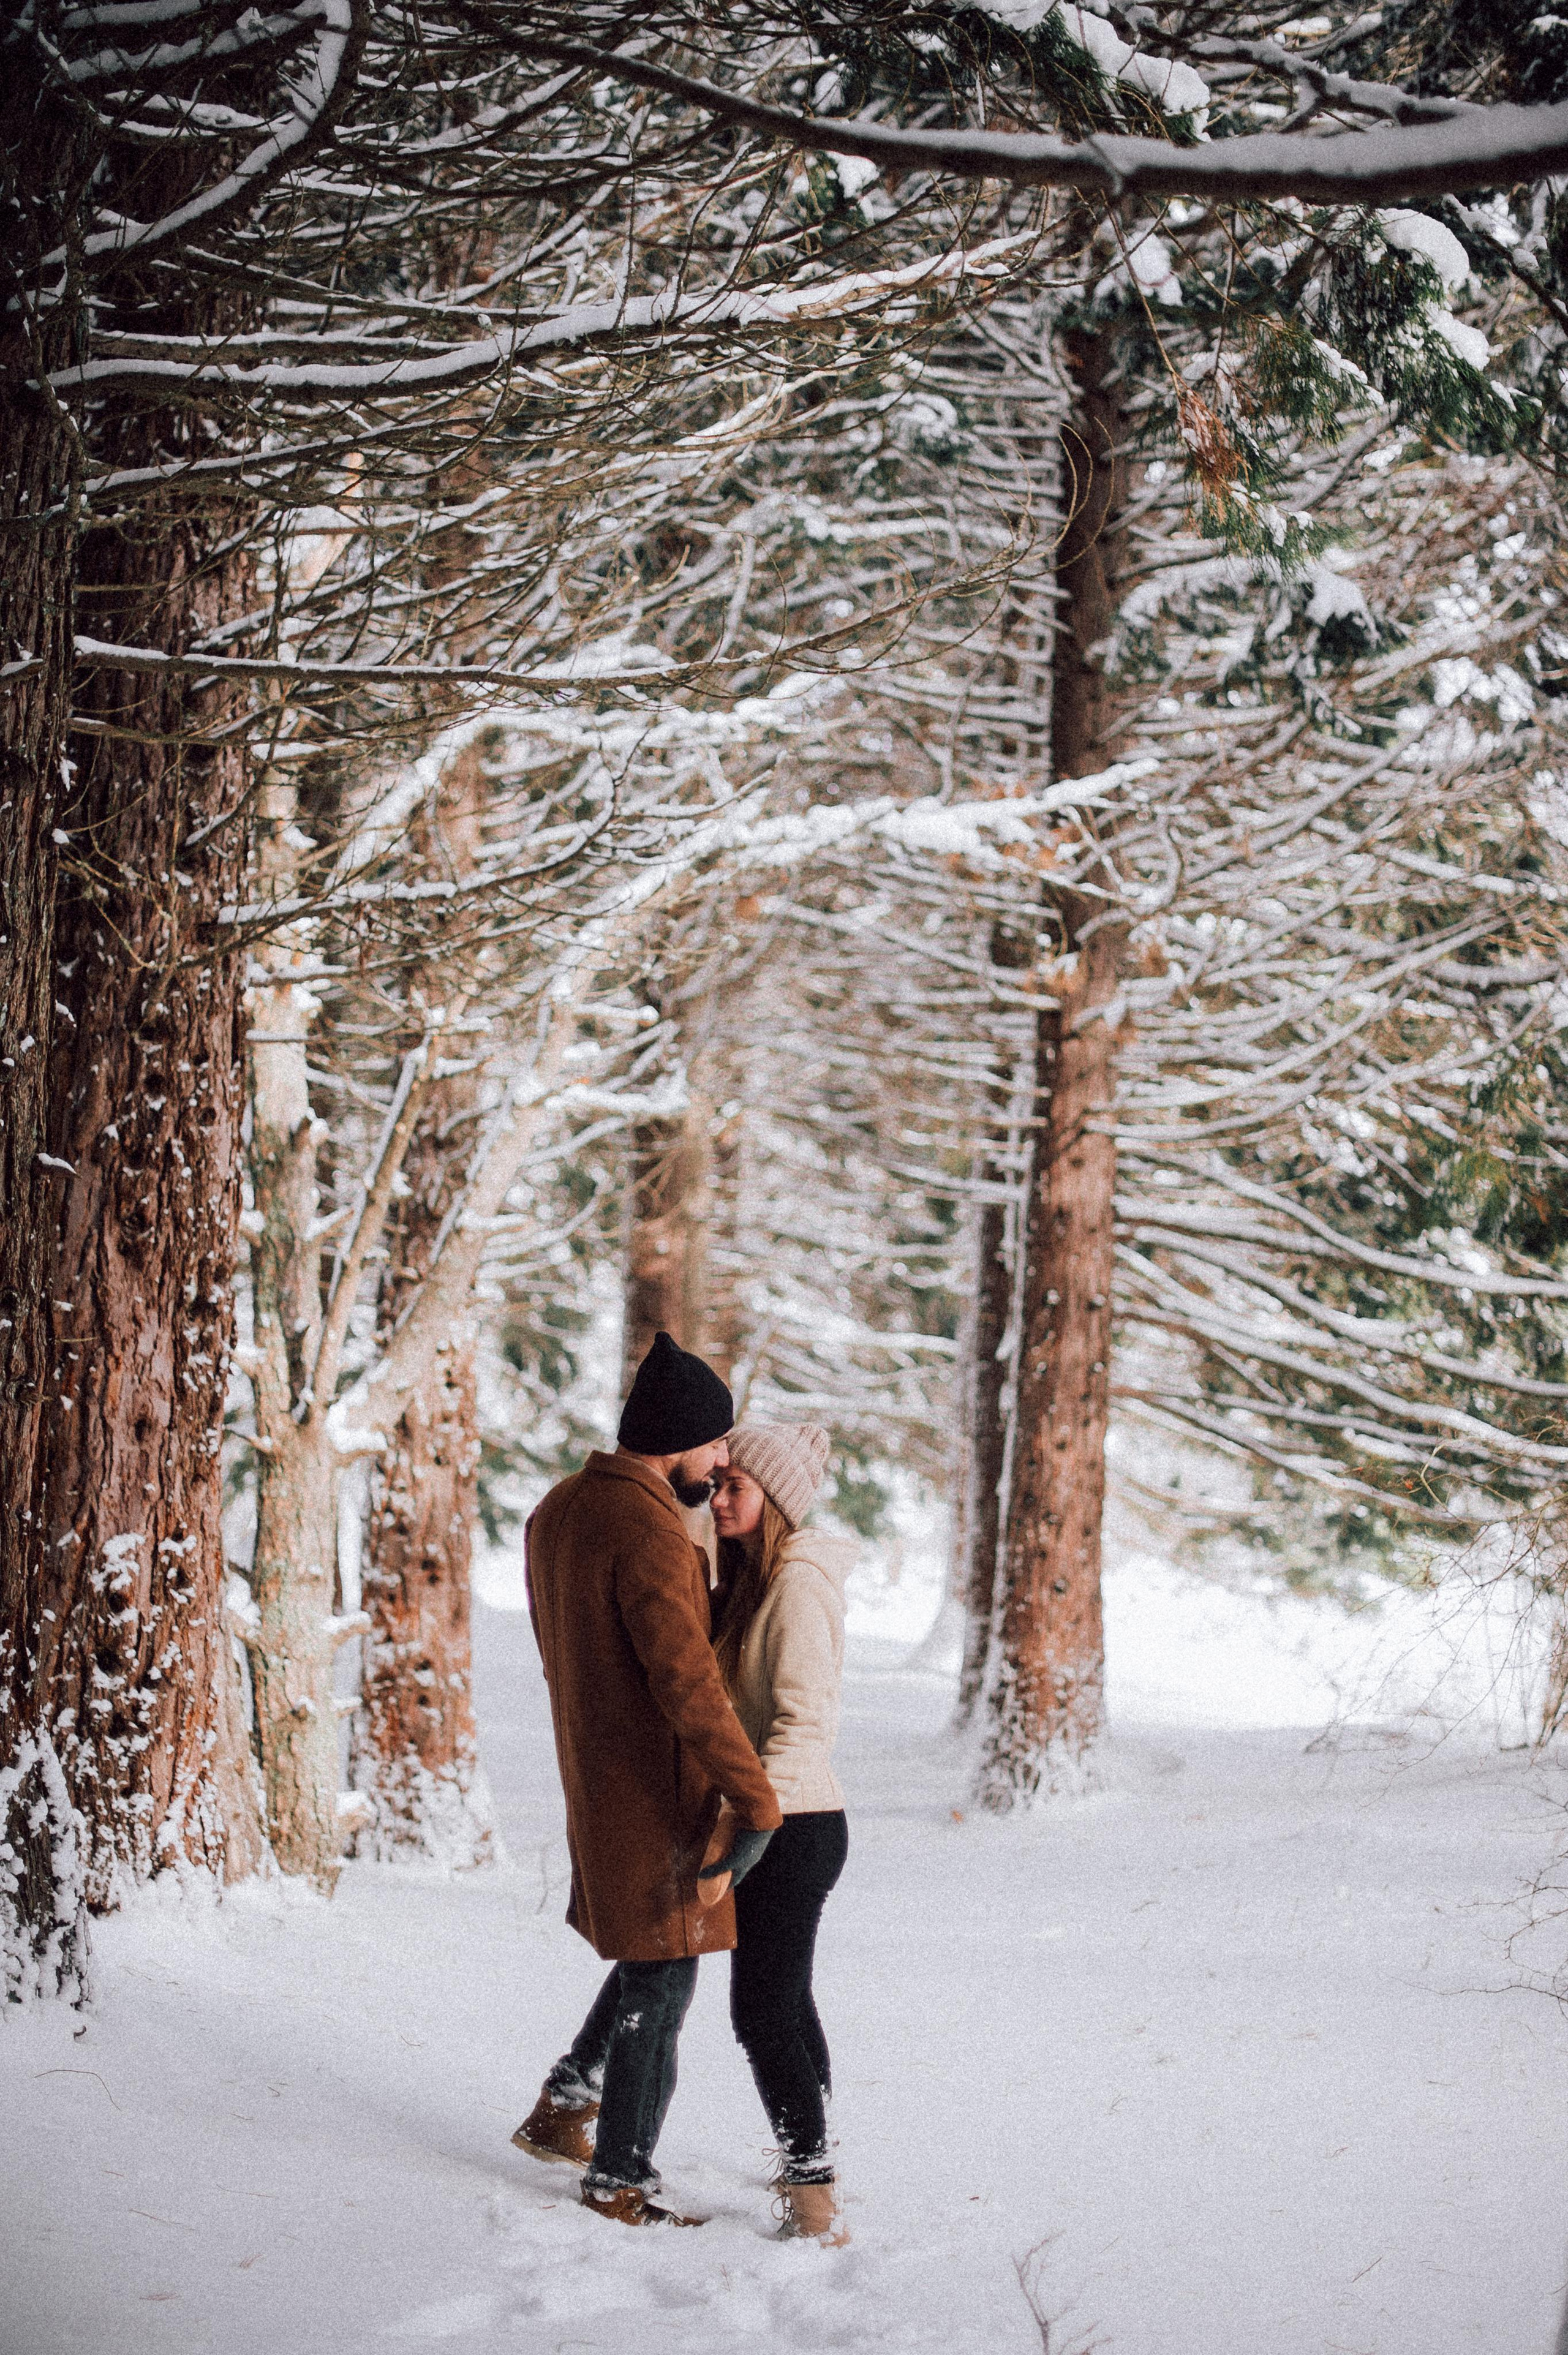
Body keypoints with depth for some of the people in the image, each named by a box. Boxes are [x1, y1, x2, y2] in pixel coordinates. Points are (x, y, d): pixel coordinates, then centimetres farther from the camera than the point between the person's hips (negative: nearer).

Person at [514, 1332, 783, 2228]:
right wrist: (757, 1801, -30)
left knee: (654, 1960, 24)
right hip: (654, 1796, -9)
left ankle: (564, 2107, 25)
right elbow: (688, 1682, -30)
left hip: (595, 1776, 9)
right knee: (661, 1985, 3)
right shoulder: (649, 1534, -24)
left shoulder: (560, 1512, 7)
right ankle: (621, 2179, 12)